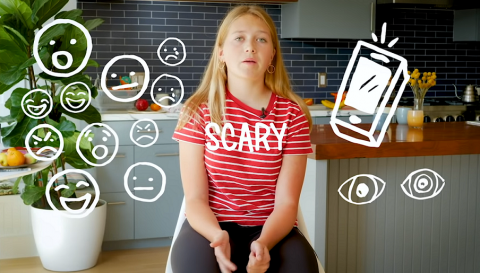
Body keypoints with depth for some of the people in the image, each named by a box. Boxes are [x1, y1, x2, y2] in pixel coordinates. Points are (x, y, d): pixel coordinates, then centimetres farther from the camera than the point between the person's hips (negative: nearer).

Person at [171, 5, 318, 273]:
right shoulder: (198, 111, -3)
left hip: (269, 227, 1)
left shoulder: (293, 114, -3)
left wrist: (263, 243, -26)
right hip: (211, 226, 0)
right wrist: (218, 236, -27)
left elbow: (286, 201, -7)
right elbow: (195, 198, -7)